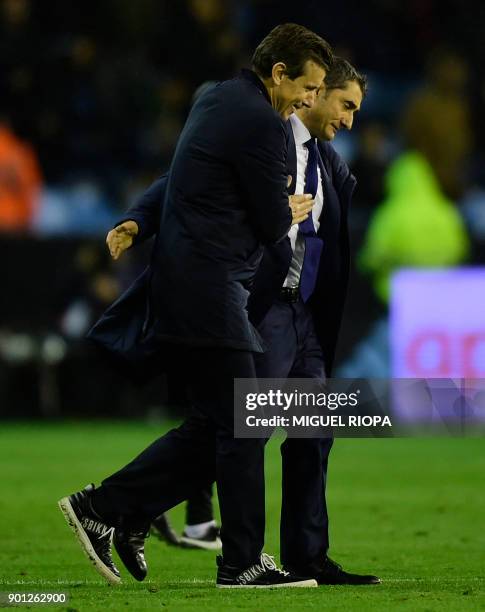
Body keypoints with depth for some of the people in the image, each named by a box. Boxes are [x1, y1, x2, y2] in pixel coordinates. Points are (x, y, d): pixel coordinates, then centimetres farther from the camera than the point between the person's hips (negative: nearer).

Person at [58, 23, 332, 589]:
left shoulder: (216, 98, 16)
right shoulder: (260, 123, -15)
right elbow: (272, 225, -9)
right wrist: (289, 212, 9)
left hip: (185, 282, 10)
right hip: (208, 290, -10)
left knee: (214, 425, 12)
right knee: (241, 425, -5)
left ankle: (105, 507, 11)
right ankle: (242, 562, 0)